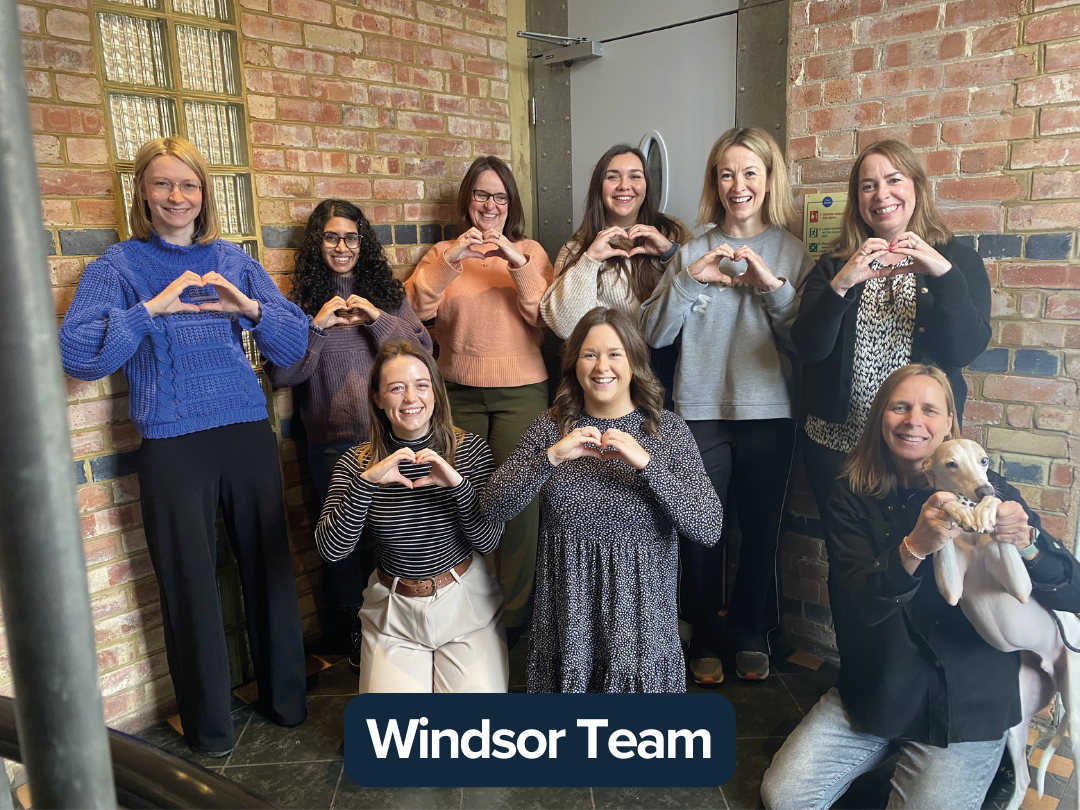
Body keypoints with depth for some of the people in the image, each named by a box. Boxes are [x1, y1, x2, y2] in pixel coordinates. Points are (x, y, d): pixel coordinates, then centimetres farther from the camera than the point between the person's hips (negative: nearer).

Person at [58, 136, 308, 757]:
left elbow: (293, 345, 4)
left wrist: (248, 306, -14)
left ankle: (286, 696, 28)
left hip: (247, 432, 2)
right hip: (172, 444, -2)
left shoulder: (233, 260, 10)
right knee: (191, 583, 5)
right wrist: (153, 308, -18)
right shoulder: (120, 266, 3)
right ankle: (209, 727, 24)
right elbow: (77, 355, -10)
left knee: (269, 565, 8)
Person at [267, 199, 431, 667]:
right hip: (333, 443, -1)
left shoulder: (389, 292, 7)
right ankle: (356, 633, 29)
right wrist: (316, 325, -16)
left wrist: (379, 318, -13)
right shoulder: (302, 300, 2)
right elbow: (281, 374, -5)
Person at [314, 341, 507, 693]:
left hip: (465, 603, 0)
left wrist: (458, 483, -28)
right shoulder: (357, 462, -6)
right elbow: (331, 549, -16)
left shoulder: (469, 448, -7)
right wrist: (366, 481, -28)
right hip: (393, 614, 1)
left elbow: (488, 541, -11)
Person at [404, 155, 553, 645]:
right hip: (459, 393, 1)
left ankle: (516, 614, 14)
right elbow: (413, 307, -6)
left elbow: (545, 315, -5)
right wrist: (451, 260, -17)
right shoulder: (443, 253, 12)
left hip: (520, 391, -1)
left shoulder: (530, 252, 10)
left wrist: (518, 264, -16)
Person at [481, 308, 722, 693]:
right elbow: (493, 507, -9)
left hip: (640, 616, -1)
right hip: (566, 614, 1)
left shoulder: (668, 429, -5)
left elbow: (709, 529, -14)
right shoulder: (549, 426, -1)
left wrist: (645, 462, -25)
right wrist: (552, 456, -22)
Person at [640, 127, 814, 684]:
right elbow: (652, 334, -2)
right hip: (701, 411, 0)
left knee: (761, 527, 8)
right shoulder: (694, 251, 4)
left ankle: (751, 632, 29)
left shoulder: (791, 252, 5)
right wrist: (689, 279, -14)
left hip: (769, 413, 0)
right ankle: (705, 636, 24)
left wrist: (772, 284, -15)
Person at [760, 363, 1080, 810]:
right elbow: (852, 606, -18)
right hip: (874, 691, 2)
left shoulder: (985, 490, -7)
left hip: (967, 706, -1)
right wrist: (914, 548, -36)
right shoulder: (852, 498, -5)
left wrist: (1027, 542, -34)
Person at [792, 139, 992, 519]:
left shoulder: (958, 260, 1)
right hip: (836, 443, 1)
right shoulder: (835, 264, 3)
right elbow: (809, 348, -10)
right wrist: (840, 285, -26)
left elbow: (965, 351, -13)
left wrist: (945, 275, -26)